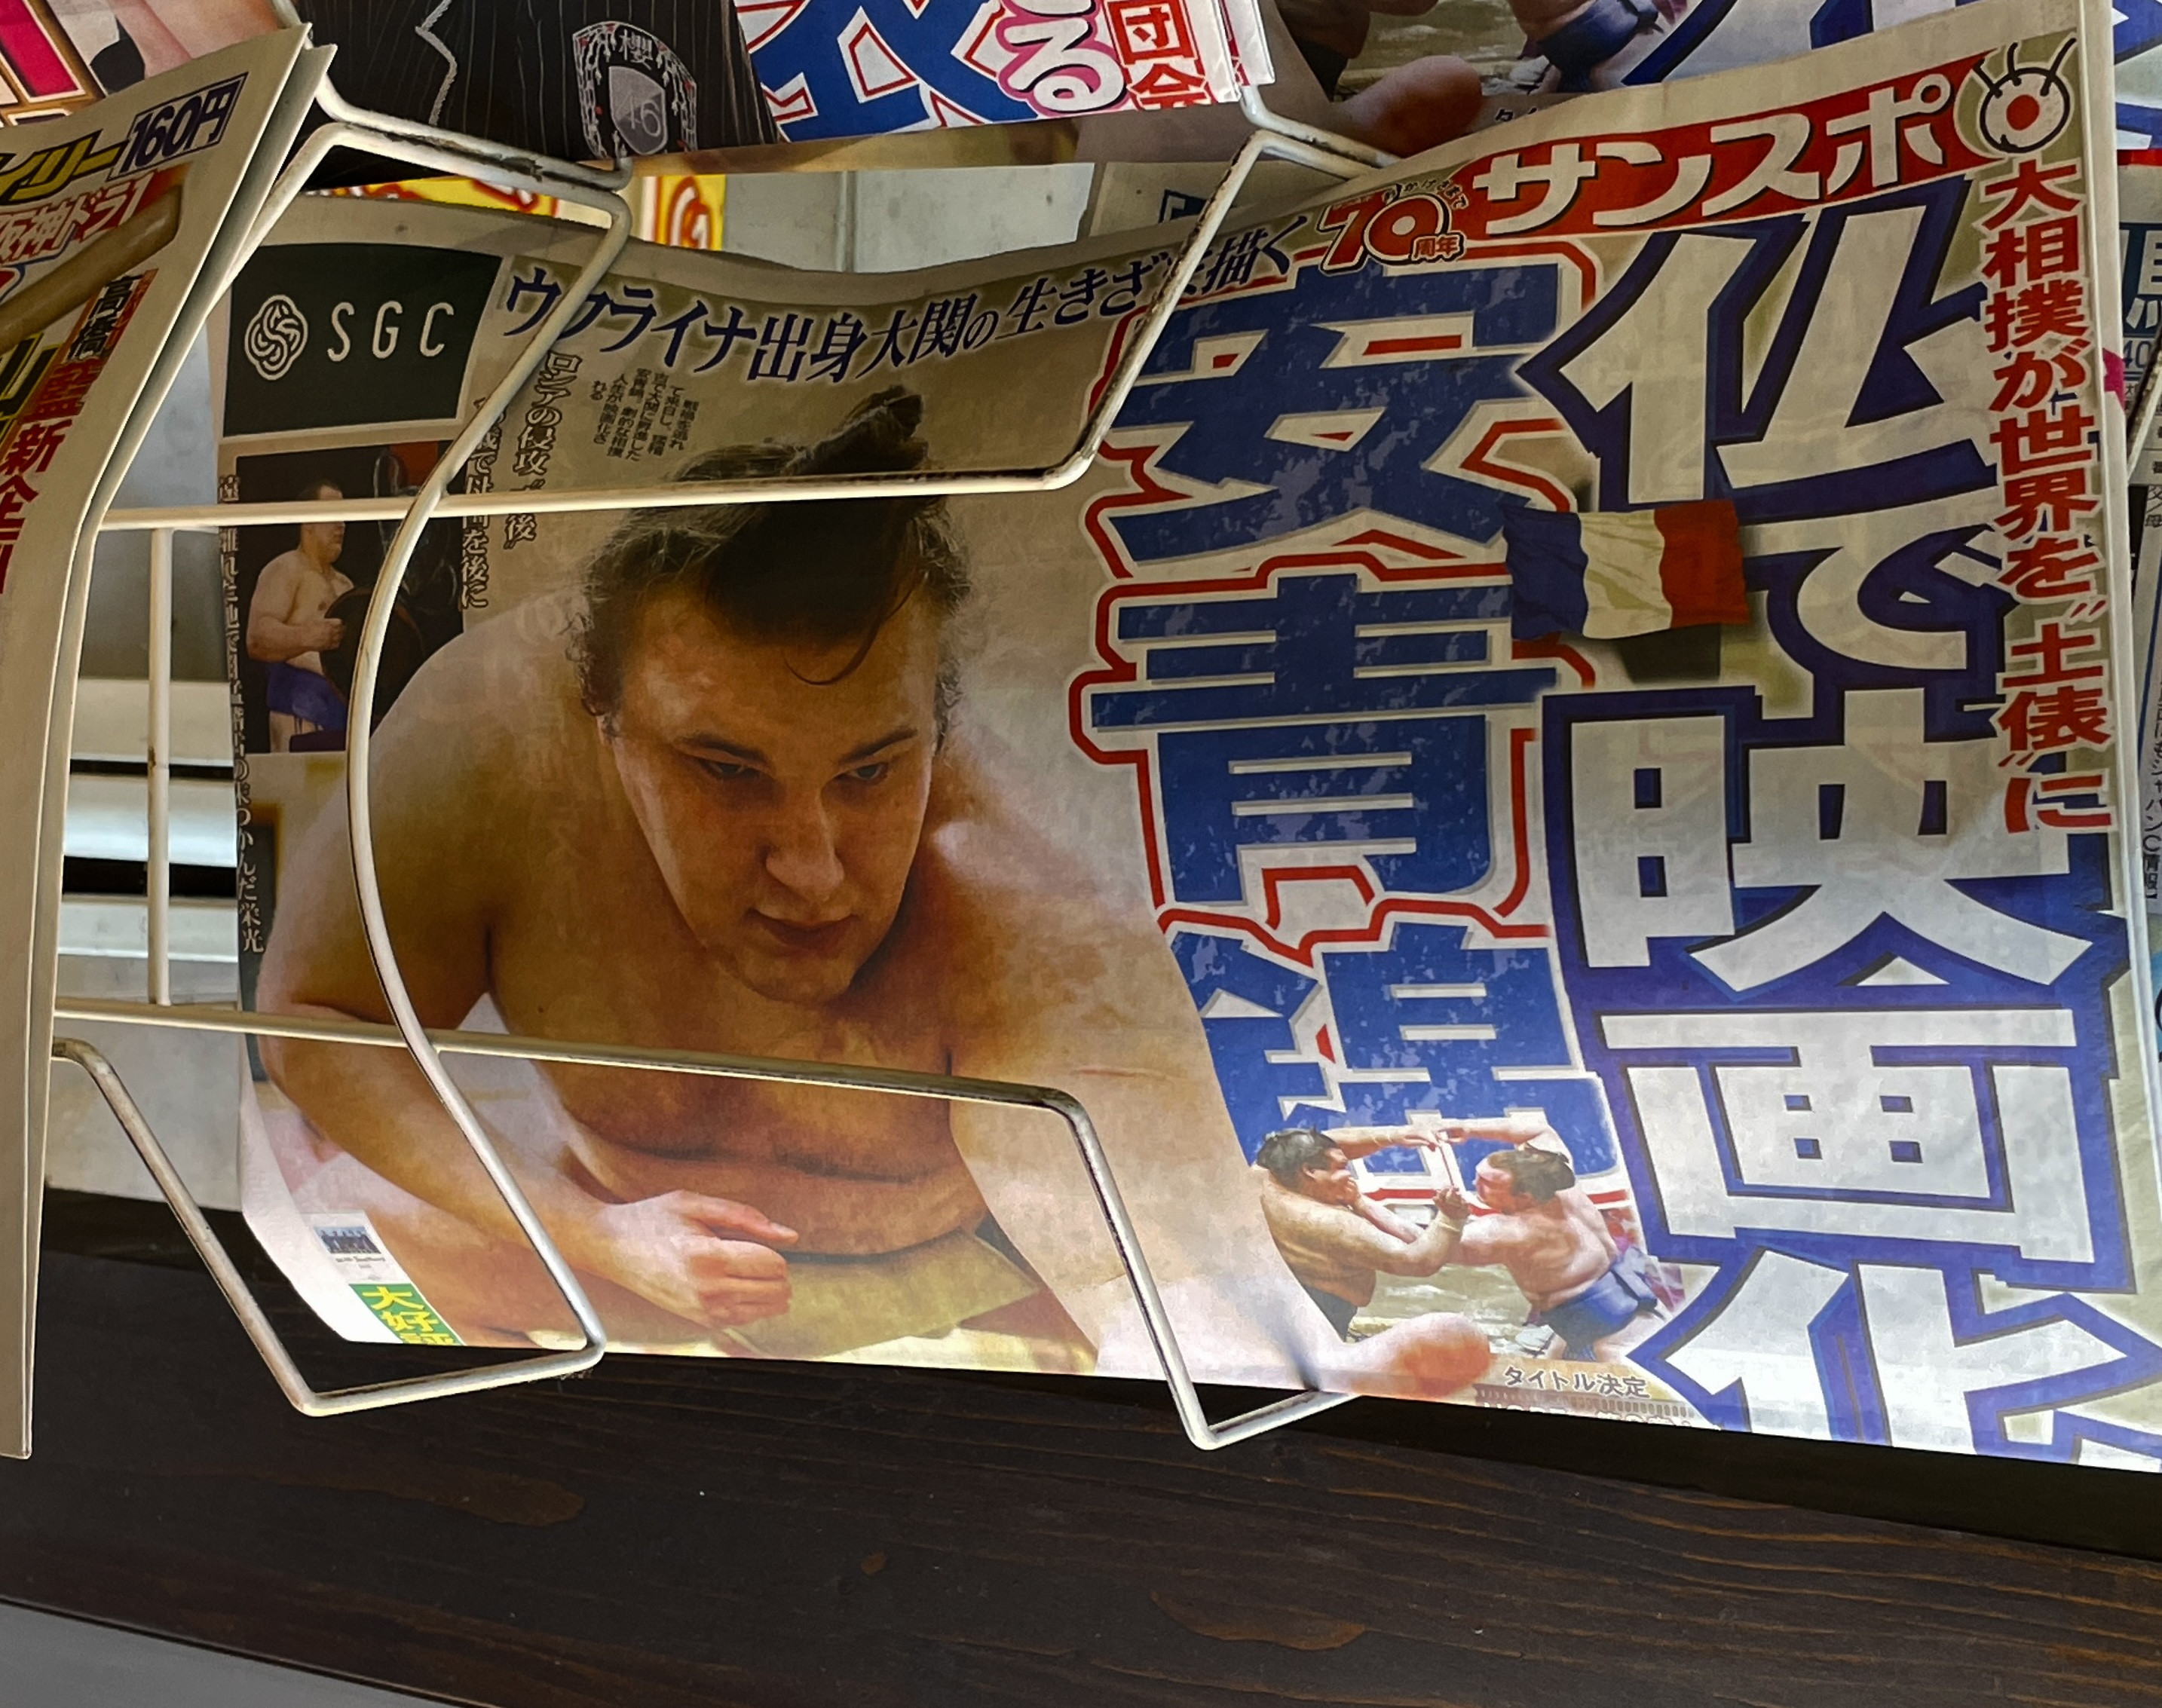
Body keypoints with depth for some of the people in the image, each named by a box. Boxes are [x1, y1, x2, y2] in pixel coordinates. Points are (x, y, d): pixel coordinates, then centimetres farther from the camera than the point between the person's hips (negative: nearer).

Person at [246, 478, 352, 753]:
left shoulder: (344, 585, 28)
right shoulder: (285, 570, 2)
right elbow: (257, 639, -13)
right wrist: (307, 638, -30)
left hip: (343, 705, 8)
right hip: (300, 705, -8)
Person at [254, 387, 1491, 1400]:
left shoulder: (1040, 933, -36)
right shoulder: (495, 727, -30)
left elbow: (1174, 1271, -41)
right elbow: (318, 1021, -18)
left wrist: (1299, 1397, -64)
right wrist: (592, 1233, -29)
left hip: (964, 1274, -6)